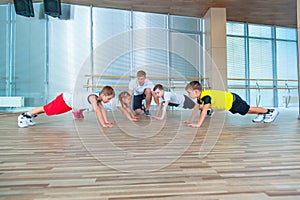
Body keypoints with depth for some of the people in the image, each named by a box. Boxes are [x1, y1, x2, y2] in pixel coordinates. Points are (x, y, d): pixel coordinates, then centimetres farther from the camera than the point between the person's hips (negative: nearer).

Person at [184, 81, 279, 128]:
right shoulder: (200, 96, -6)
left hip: (232, 100, -7)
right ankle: (260, 114, 45)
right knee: (246, 110, 25)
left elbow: (204, 111, -42)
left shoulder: (206, 96, -34)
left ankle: (271, 111, 26)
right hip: (229, 103, 7)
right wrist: (191, 120, 4)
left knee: (248, 109, 9)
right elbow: (196, 107, 5)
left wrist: (198, 124, -44)